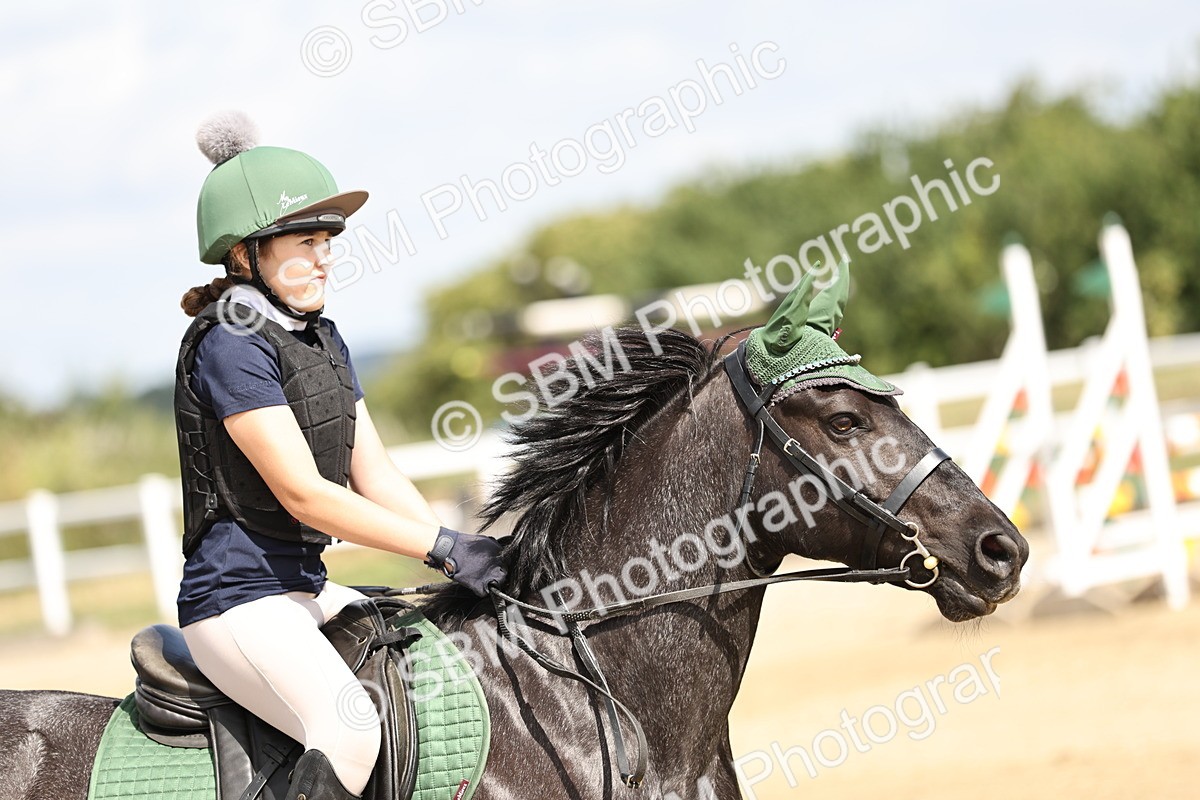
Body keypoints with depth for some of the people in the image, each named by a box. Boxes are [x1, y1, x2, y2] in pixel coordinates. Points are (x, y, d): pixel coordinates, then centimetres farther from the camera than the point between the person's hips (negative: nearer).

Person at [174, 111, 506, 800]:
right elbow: (304, 495, -19)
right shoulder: (229, 343, -15)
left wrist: (463, 552, -1)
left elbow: (375, 475, 13)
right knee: (350, 725, -31)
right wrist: (444, 548, -18)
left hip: (307, 590, 10)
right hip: (239, 597, -10)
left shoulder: (322, 338, 14)